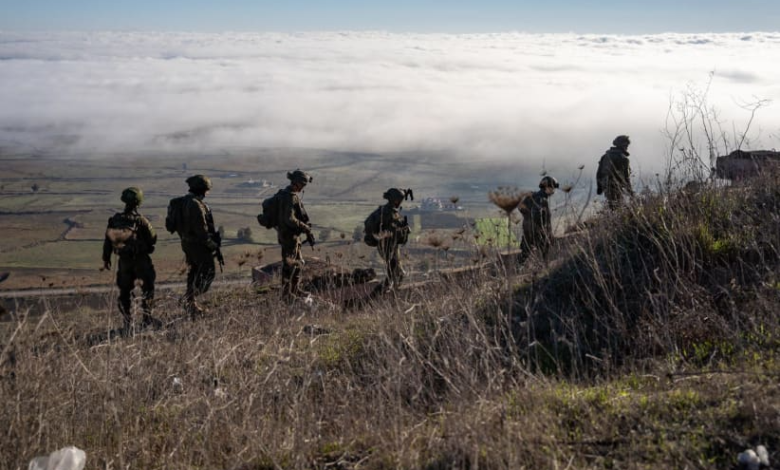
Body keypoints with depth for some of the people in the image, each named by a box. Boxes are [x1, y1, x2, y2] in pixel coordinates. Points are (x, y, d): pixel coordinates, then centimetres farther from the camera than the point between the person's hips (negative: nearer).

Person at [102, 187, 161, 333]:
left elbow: (107, 240, 2)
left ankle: (126, 323, 14)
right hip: (141, 260, -4)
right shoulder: (141, 221, -17)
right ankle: (147, 317, 12)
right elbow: (152, 239, -9)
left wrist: (106, 259, 13)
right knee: (147, 288, 12)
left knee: (124, 291, 12)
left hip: (123, 261, 4)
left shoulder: (114, 220, -5)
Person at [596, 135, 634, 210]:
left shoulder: (605, 156, 11)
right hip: (616, 187, -7)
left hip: (606, 186, 7)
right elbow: (626, 175, -10)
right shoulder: (623, 158, -11)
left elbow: (599, 172, 14)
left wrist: (599, 186, 20)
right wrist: (629, 189, -1)